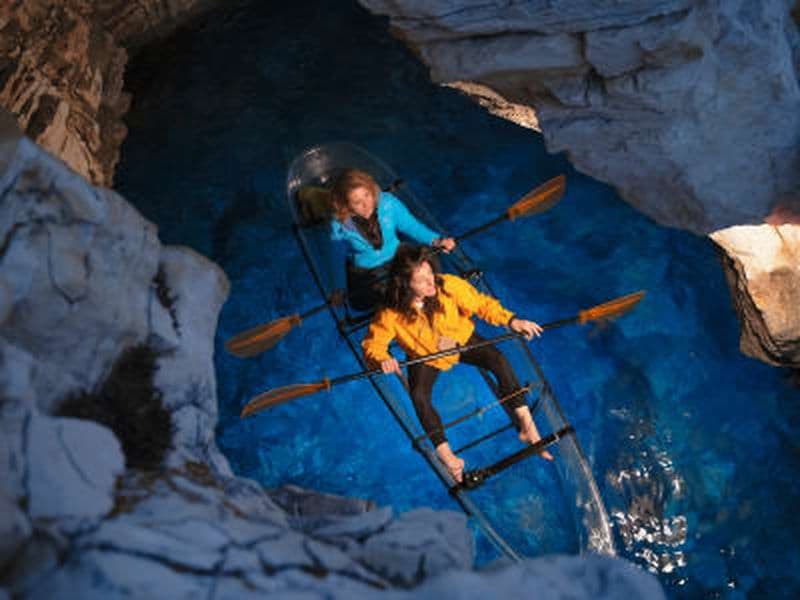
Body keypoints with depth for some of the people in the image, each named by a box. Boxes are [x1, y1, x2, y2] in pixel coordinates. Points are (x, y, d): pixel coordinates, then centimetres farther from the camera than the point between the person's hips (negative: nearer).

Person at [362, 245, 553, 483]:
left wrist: (511, 321, -29)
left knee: (498, 360, -24)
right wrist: (382, 358, -41)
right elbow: (372, 343, -18)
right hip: (425, 356, 0)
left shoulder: (449, 285, -27)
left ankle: (527, 427, -19)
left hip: (461, 339, 1)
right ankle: (447, 457, -18)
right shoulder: (391, 314, -28)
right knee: (419, 395, -27)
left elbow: (481, 304, -16)